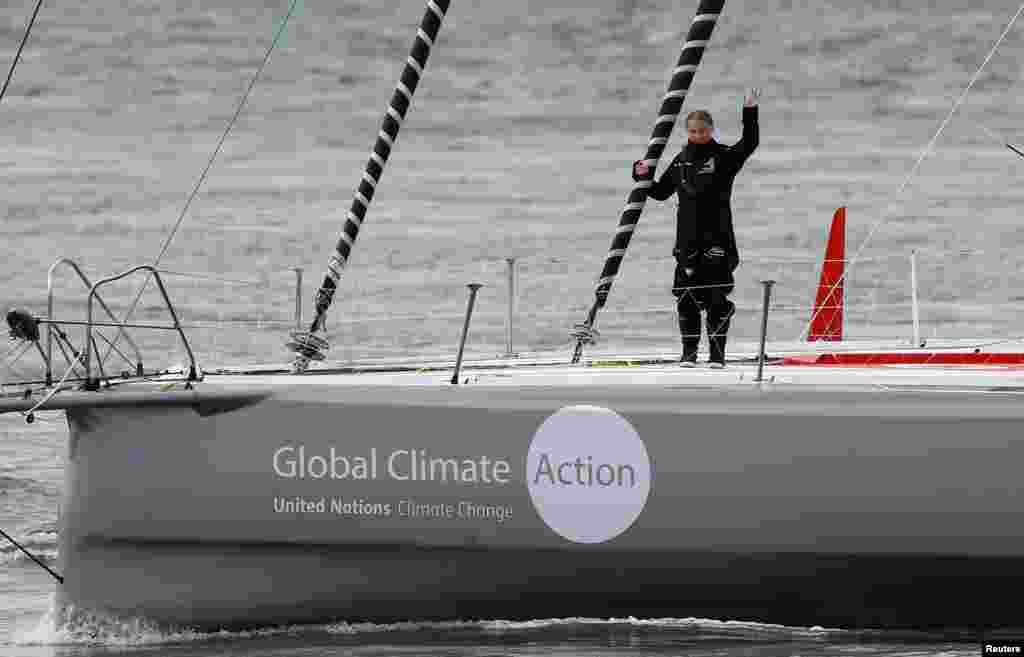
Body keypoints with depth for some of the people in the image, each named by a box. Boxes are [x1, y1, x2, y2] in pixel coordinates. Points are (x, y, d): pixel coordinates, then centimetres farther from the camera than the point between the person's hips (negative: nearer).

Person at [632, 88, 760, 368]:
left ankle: (717, 353, 3)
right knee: (686, 296, 3)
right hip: (688, 240, 4)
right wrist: (645, 178, 7)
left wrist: (750, 113, -25)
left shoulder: (724, 157, 0)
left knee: (717, 297, -4)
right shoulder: (681, 161, 13)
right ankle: (689, 352, 12)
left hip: (717, 237, -4)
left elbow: (749, 144, -17)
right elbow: (661, 192, 22)